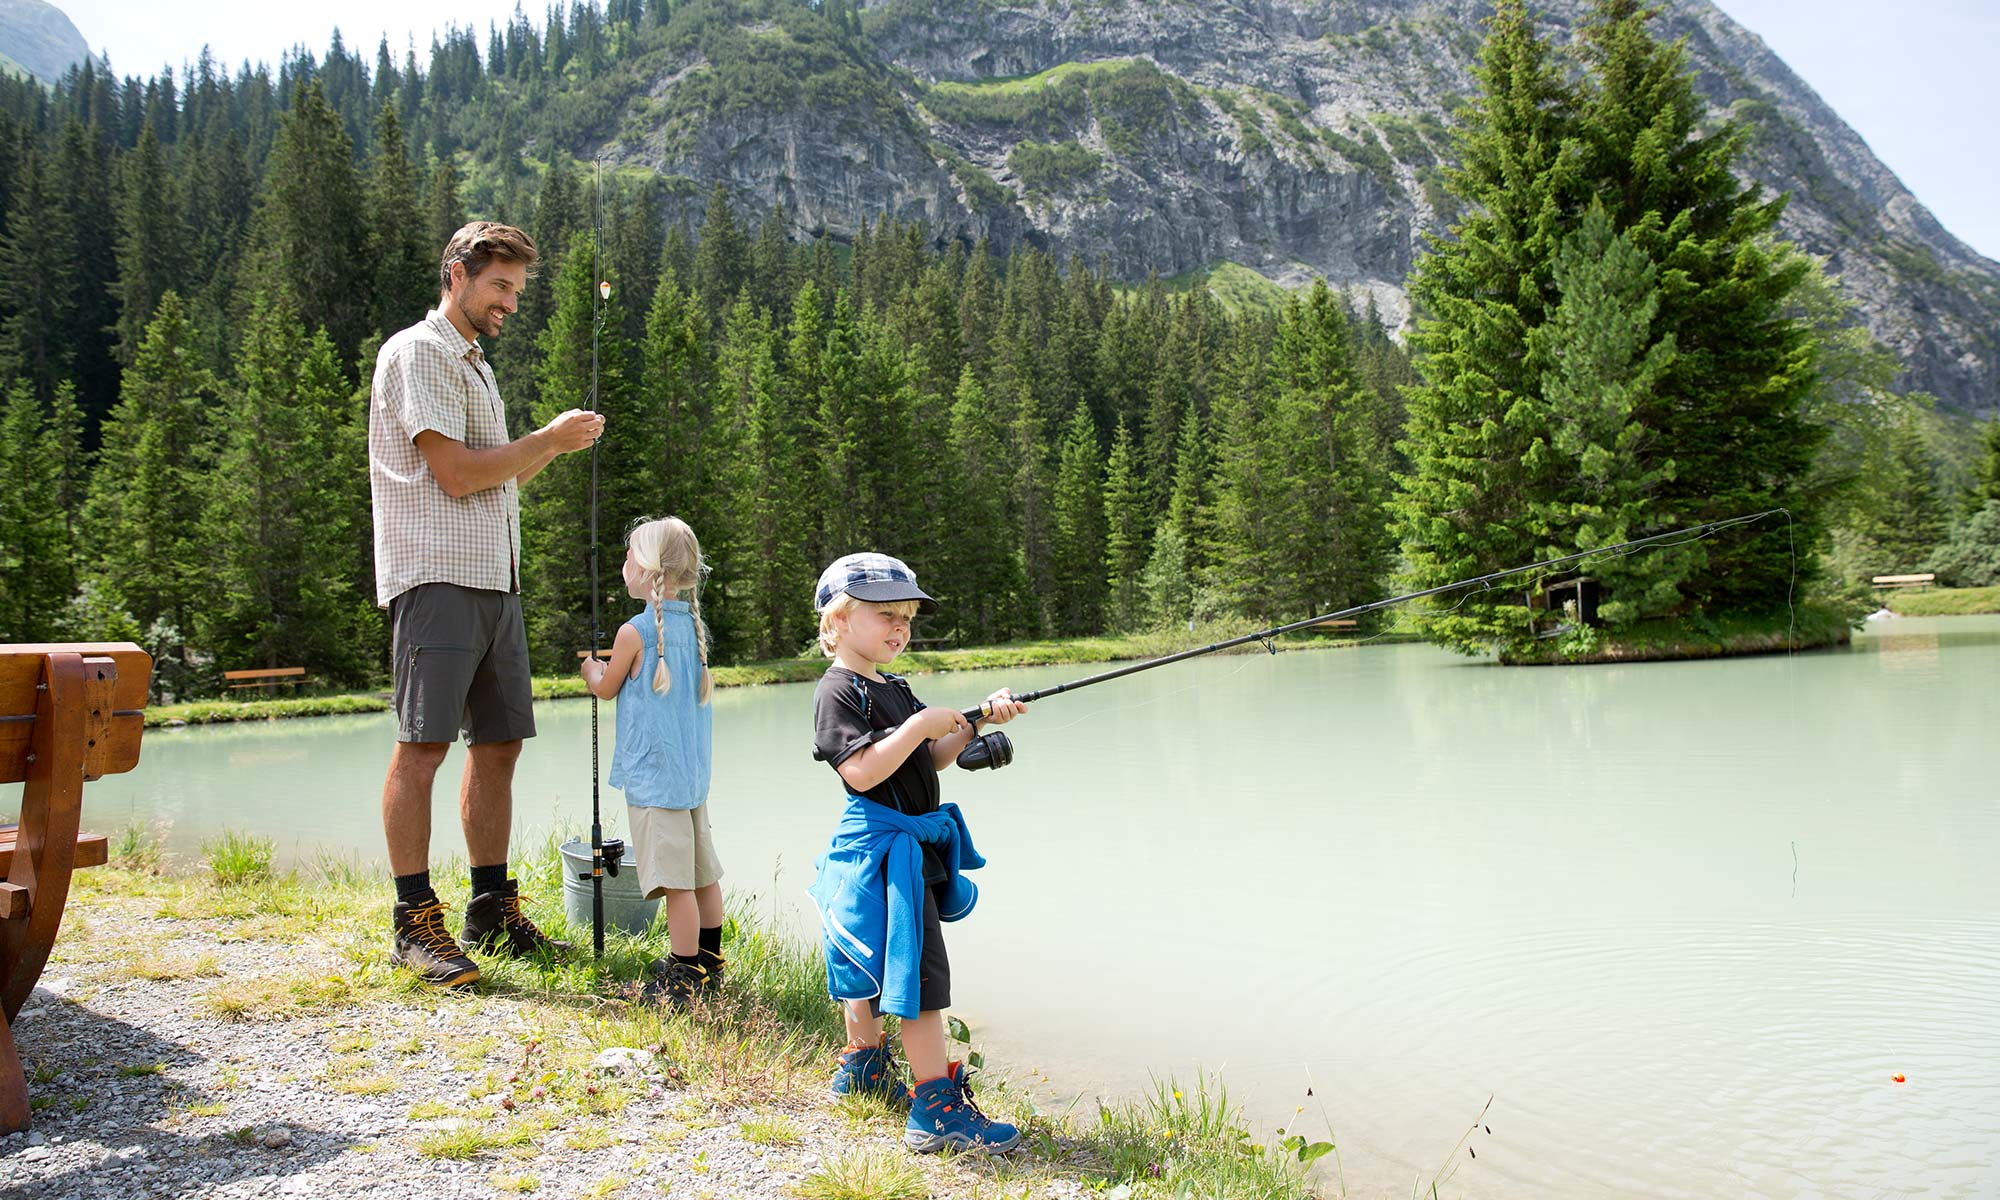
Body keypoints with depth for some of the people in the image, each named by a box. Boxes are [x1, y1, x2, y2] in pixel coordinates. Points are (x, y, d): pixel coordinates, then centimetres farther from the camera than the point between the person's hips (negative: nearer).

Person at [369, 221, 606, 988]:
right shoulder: (416, 353, -4)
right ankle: (415, 923, -6)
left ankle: (492, 913, 16)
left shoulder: (474, 365, 25)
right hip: (436, 577, -10)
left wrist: (556, 446, 14)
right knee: (423, 744, -10)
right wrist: (549, 439, -5)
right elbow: (455, 473, -13)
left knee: (498, 743, 9)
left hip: (494, 577, 10)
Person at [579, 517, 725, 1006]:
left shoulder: (635, 632, -13)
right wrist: (609, 667, 29)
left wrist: (590, 669, 24)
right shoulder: (692, 625, 8)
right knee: (703, 874, 14)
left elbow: (606, 688, 1)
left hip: (653, 776, -8)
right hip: (693, 772, 8)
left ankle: (685, 979, -1)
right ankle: (709, 963, 24)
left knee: (675, 880, -5)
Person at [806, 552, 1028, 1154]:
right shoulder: (838, 691, -15)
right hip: (883, 846, -10)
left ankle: (862, 1064, 38)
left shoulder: (893, 688, 14)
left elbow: (931, 758, 17)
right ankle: (935, 1108, -10)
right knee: (917, 967, -12)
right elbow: (862, 771, -26)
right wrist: (920, 723, -24)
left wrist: (976, 721, 3)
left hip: (910, 843, 10)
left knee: (876, 959, 22)